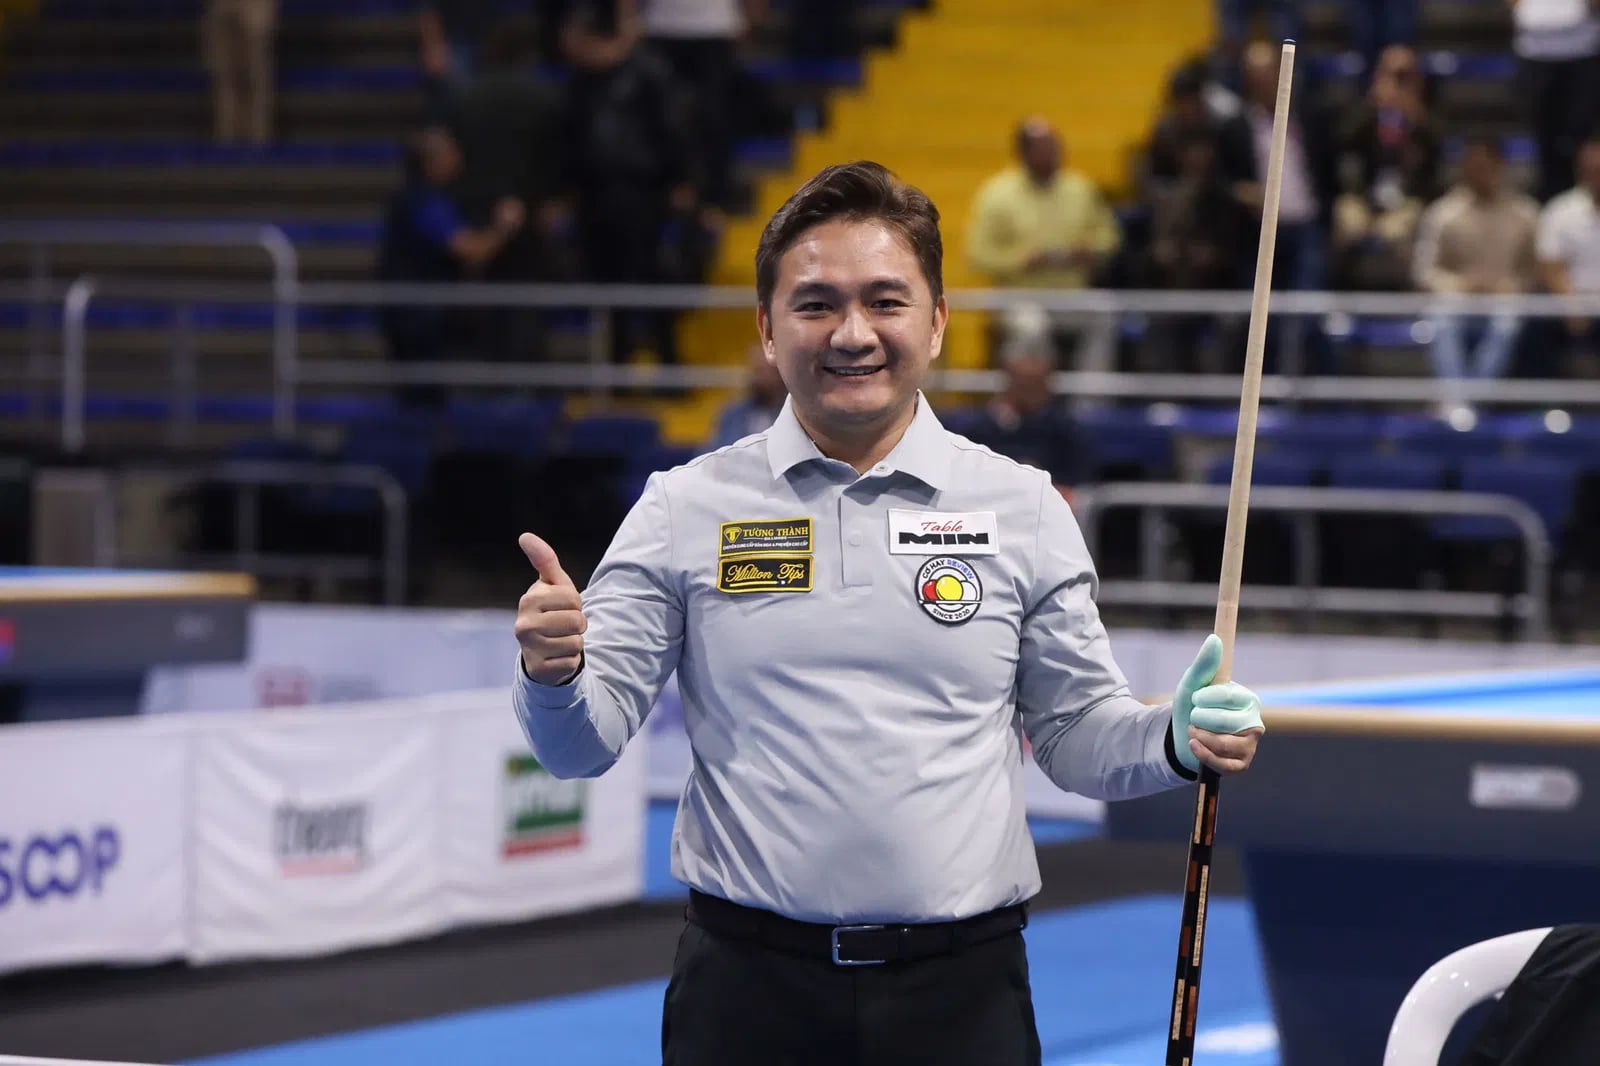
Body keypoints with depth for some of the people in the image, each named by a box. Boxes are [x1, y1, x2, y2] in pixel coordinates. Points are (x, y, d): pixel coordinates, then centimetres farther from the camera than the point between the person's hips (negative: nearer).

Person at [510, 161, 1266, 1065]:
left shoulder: (1022, 508, 5)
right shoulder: (688, 508, 3)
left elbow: (1077, 733, 10)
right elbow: (587, 744, 3)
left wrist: (1176, 741, -10)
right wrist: (554, 675, -18)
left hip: (962, 990, 1)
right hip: (748, 988, 0)